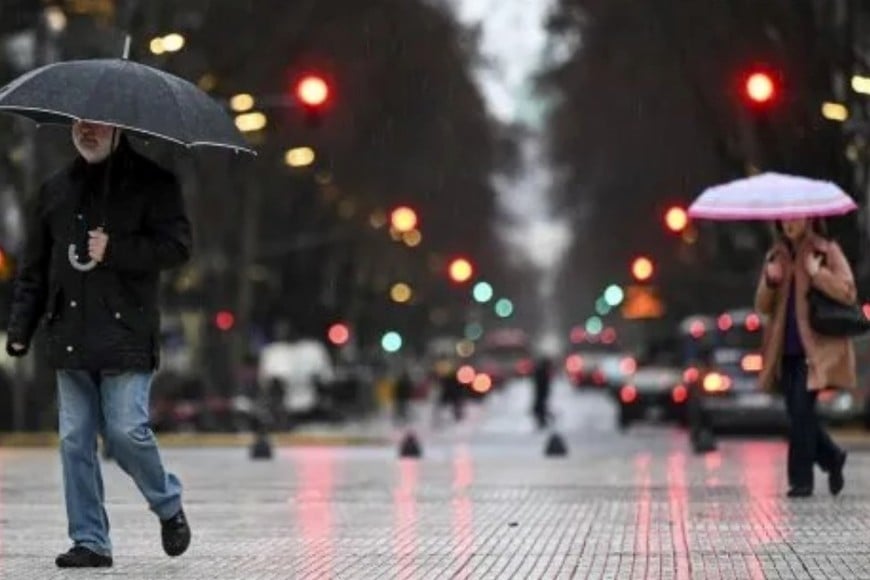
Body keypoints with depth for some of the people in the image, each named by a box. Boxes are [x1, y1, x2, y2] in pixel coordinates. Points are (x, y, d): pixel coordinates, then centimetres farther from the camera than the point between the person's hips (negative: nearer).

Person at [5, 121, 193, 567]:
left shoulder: (151, 183, 1)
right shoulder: (55, 191, 15)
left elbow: (177, 245, -8)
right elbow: (33, 268, 17)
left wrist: (114, 252, -16)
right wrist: (20, 328, 9)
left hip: (126, 334, -5)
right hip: (69, 339, 5)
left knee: (126, 430, -10)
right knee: (75, 441, 2)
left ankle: (169, 507, 17)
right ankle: (89, 542, 9)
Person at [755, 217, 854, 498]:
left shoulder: (827, 252, 1)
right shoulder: (776, 256, 15)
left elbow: (848, 293, -9)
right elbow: (763, 307, 13)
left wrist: (816, 272, -18)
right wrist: (770, 281, -6)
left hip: (816, 348, -5)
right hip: (786, 349, 5)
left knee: (801, 409, -14)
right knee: (798, 413, 7)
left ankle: (801, 480, -8)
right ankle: (832, 458, 30)